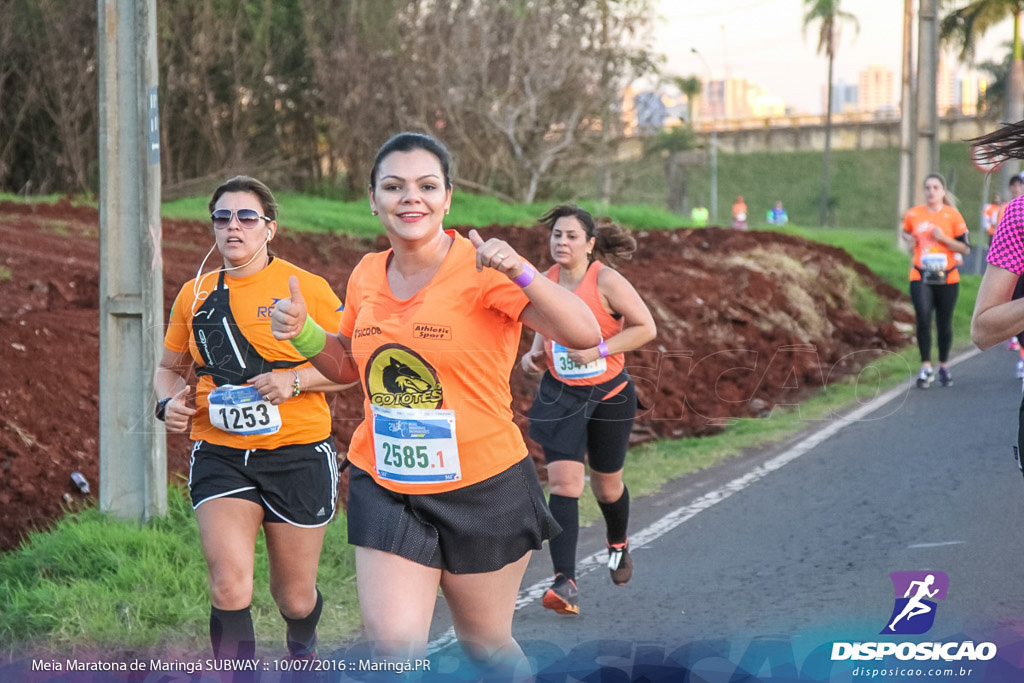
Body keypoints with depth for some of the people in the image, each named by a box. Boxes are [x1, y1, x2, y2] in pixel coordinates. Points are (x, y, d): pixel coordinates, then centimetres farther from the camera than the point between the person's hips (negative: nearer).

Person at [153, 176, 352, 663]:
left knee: (295, 597, 11)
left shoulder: (306, 288, -2)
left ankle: (302, 650, 47)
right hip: (219, 456, 2)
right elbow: (169, 368, 21)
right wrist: (169, 402, -1)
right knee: (230, 585, -20)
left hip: (298, 455, -2)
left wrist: (295, 379, -16)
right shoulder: (195, 294, 8)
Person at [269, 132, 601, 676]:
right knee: (391, 643, -11)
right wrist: (303, 333, 1)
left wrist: (520, 274, -37)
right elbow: (350, 366, 20)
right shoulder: (367, 275, 2)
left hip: (483, 488, -3)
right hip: (385, 488, 3)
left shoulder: (482, 268, -13)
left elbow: (584, 335, -24)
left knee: (485, 643, 14)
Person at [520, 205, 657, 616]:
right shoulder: (545, 281, 1)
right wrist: (535, 355, -1)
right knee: (563, 480, -14)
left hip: (609, 395, -2)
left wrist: (600, 350, -22)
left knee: (606, 483, 14)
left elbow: (646, 328, -13)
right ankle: (566, 583, -20)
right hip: (559, 396, 2)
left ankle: (617, 543, 49)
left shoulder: (606, 281, -14)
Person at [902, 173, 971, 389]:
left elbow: (965, 248, -3)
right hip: (921, 277, 0)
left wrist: (943, 238, -15)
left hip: (947, 278, 0)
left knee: (944, 324, 8)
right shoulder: (913, 214, 3)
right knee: (923, 320, -16)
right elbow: (907, 232, 25)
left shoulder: (953, 215, -3)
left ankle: (944, 367, 26)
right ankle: (926, 368, -9)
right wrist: (910, 239, 3)